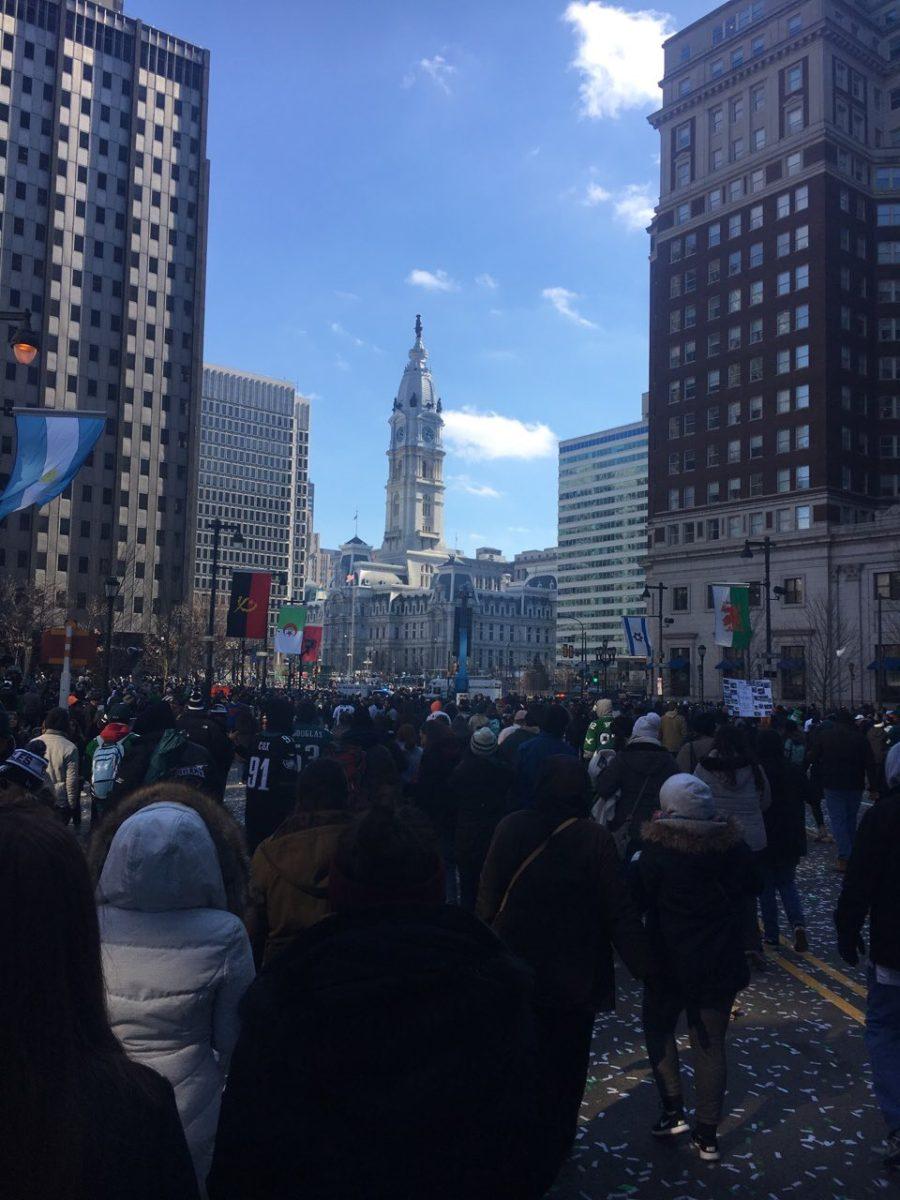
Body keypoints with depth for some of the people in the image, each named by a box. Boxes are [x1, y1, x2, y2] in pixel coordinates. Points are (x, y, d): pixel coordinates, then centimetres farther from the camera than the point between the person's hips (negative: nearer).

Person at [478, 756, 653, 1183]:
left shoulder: (511, 828, -12)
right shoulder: (594, 838, -18)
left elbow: (487, 899, -5)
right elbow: (619, 911, -16)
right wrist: (643, 965, -7)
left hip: (515, 967, 2)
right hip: (574, 974, -2)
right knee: (564, 1061, 19)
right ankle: (551, 1149, 33)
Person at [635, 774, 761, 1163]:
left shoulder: (657, 850, -20)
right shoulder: (733, 846, -7)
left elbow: (640, 899, -12)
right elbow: (751, 889, 9)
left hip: (670, 961, -3)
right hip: (721, 962, 3)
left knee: (658, 1027, 20)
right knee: (710, 1044, 13)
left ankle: (673, 1110, 14)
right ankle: (707, 1134, 20)